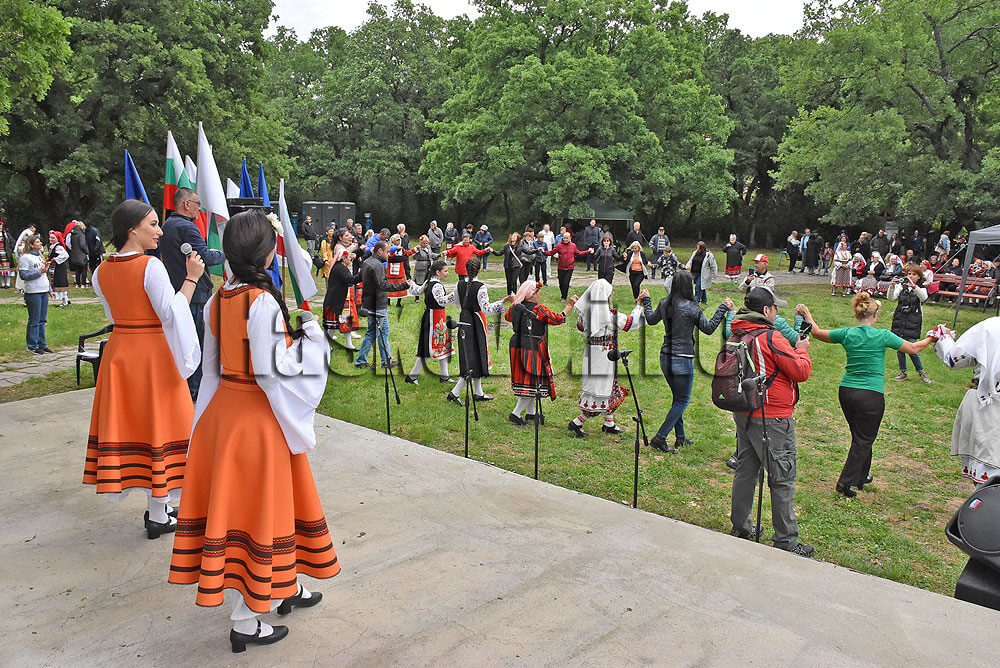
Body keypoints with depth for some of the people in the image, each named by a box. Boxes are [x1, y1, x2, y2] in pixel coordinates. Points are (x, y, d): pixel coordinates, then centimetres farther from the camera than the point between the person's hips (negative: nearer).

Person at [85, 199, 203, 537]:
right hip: (152, 353, -7)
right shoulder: (151, 266, -16)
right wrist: (191, 278, -16)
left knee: (127, 421, 12)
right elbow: (171, 313, -19)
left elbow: (113, 315, 14)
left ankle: (155, 509, 25)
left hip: (118, 352, 7)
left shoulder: (102, 271, 5)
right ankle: (158, 516, 9)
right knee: (156, 422, 2)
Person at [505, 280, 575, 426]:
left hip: (517, 346, 8)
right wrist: (570, 305, -3)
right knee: (533, 381, 1)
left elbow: (507, 316, 25)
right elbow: (558, 319, -13)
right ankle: (516, 413, -4)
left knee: (524, 379, 18)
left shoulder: (515, 307, 3)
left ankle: (530, 412, 30)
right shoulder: (538, 310, -17)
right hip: (532, 349, -8)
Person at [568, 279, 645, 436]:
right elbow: (631, 322, -9)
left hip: (590, 351, 8)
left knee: (609, 388, 19)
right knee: (601, 389, 1)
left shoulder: (586, 311, 1)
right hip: (605, 354, -8)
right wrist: (639, 304, 4)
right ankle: (577, 422, 2)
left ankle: (609, 424, 27)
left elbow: (580, 326, 19)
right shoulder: (610, 314, -19)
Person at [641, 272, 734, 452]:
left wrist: (646, 300, 33)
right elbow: (708, 328, -5)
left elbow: (651, 319, 19)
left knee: (678, 397, 20)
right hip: (682, 359, -7)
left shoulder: (664, 303, 2)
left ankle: (680, 437, 27)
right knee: (682, 401, 4)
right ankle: (659, 438, 0)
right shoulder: (690, 307, -15)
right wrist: (722, 309, 3)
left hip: (665, 357, 7)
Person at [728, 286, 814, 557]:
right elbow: (801, 372, -14)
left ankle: (740, 526, 29)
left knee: (746, 469, 18)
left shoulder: (736, 336, 5)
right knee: (782, 478, 1)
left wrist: (791, 349, 15)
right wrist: (802, 350, 3)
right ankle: (786, 540, 8)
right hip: (772, 417, -8)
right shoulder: (771, 339, -19)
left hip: (742, 413, 8)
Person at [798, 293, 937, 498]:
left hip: (846, 391, 4)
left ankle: (861, 476, 34)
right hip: (871, 395, -4)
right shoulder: (883, 335, -8)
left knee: (860, 436, 21)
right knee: (863, 440, 5)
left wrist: (807, 314, 26)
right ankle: (845, 482, 1)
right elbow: (913, 349, 4)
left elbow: (817, 333, 11)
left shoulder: (847, 333, -1)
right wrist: (931, 339, 23)